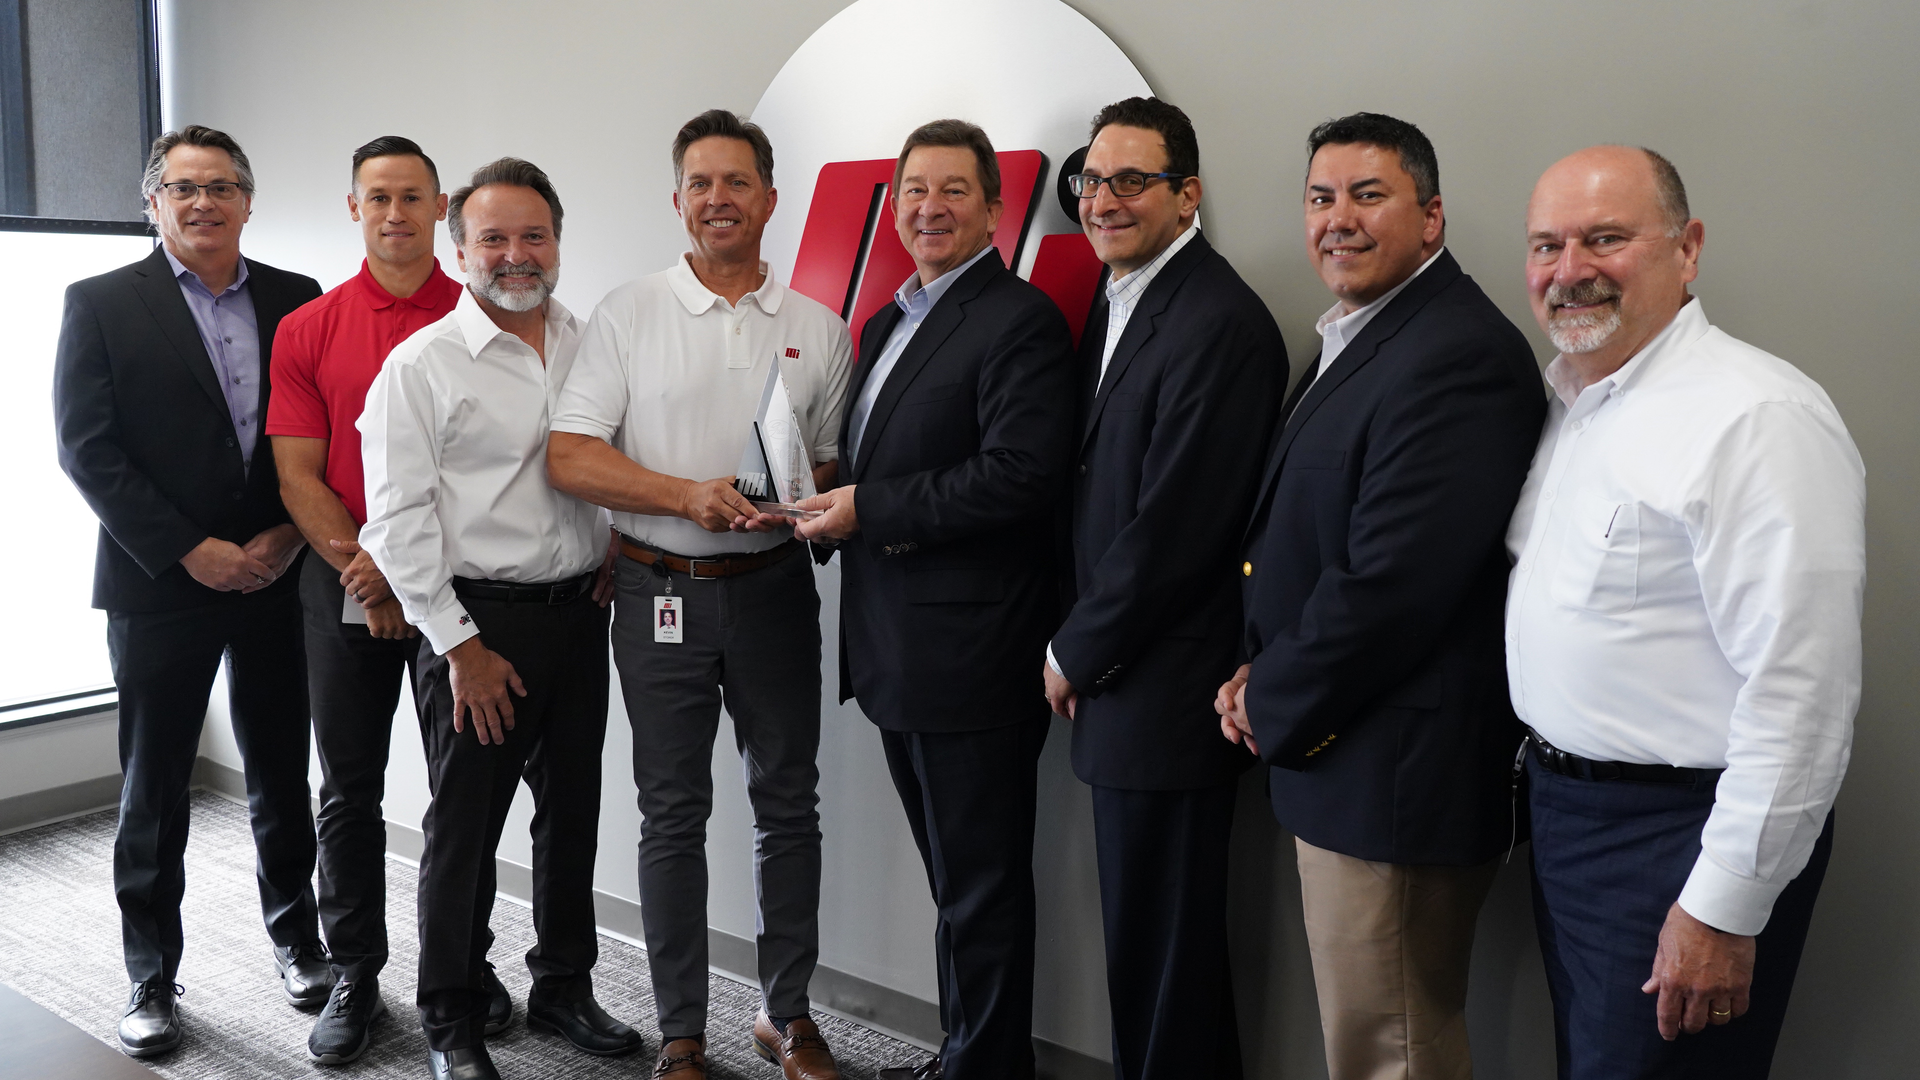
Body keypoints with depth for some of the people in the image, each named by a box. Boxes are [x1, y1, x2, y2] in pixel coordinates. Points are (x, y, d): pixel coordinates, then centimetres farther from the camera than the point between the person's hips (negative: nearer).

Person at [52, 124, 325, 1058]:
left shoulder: (297, 302, 6)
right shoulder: (100, 304, -1)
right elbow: (86, 448, -7)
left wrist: (290, 534, -9)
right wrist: (189, 551, -13)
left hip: (279, 575, 2)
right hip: (159, 585, -2)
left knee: (281, 774, 13)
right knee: (153, 790, 8)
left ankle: (296, 937, 31)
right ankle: (151, 979, 23)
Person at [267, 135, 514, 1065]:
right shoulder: (307, 330, 5)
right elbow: (298, 475, 1)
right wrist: (364, 570, -12)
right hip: (343, 582, 1)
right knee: (349, 788, 8)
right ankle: (355, 978, 22)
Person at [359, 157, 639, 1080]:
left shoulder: (592, 345, 8)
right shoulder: (420, 364, -7)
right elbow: (398, 521, -11)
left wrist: (615, 558, 4)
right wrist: (460, 645, -13)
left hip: (578, 614, 5)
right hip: (477, 622, -5)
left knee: (573, 811, 15)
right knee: (464, 826, 5)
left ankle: (564, 986, 33)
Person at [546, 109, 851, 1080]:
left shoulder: (817, 329, 7)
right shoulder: (628, 314, 1)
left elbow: (838, 464, 9)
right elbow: (569, 457, -6)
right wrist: (691, 497, -17)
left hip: (773, 589, 2)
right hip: (661, 591, -1)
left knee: (787, 805, 9)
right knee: (673, 815, 7)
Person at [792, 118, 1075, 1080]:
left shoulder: (1019, 321, -12)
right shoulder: (887, 324, 16)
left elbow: (1021, 477, -23)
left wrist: (867, 511, -17)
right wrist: (830, 504, 2)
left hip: (973, 659, -9)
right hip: (898, 656, 9)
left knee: (981, 891, 5)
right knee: (954, 881, 20)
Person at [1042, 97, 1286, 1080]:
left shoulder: (1221, 325, -17)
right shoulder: (1115, 304, 14)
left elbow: (1174, 527, -20)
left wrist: (1075, 653, -9)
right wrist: (1077, 648, 10)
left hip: (1166, 694, -9)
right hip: (1113, 681, 9)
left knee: (1160, 952, 4)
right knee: (1136, 934, 18)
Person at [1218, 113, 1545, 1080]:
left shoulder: (1458, 355, -20)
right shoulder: (1358, 338, 14)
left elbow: (1391, 583, -25)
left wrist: (1272, 702, -11)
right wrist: (1266, 679, 3)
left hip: (1395, 774, -10)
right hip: (1334, 758, 10)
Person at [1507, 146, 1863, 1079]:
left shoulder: (1758, 418, -21)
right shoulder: (1566, 397, 8)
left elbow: (1802, 691, -23)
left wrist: (1724, 908, -21)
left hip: (1681, 832, -8)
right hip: (1561, 804, 8)